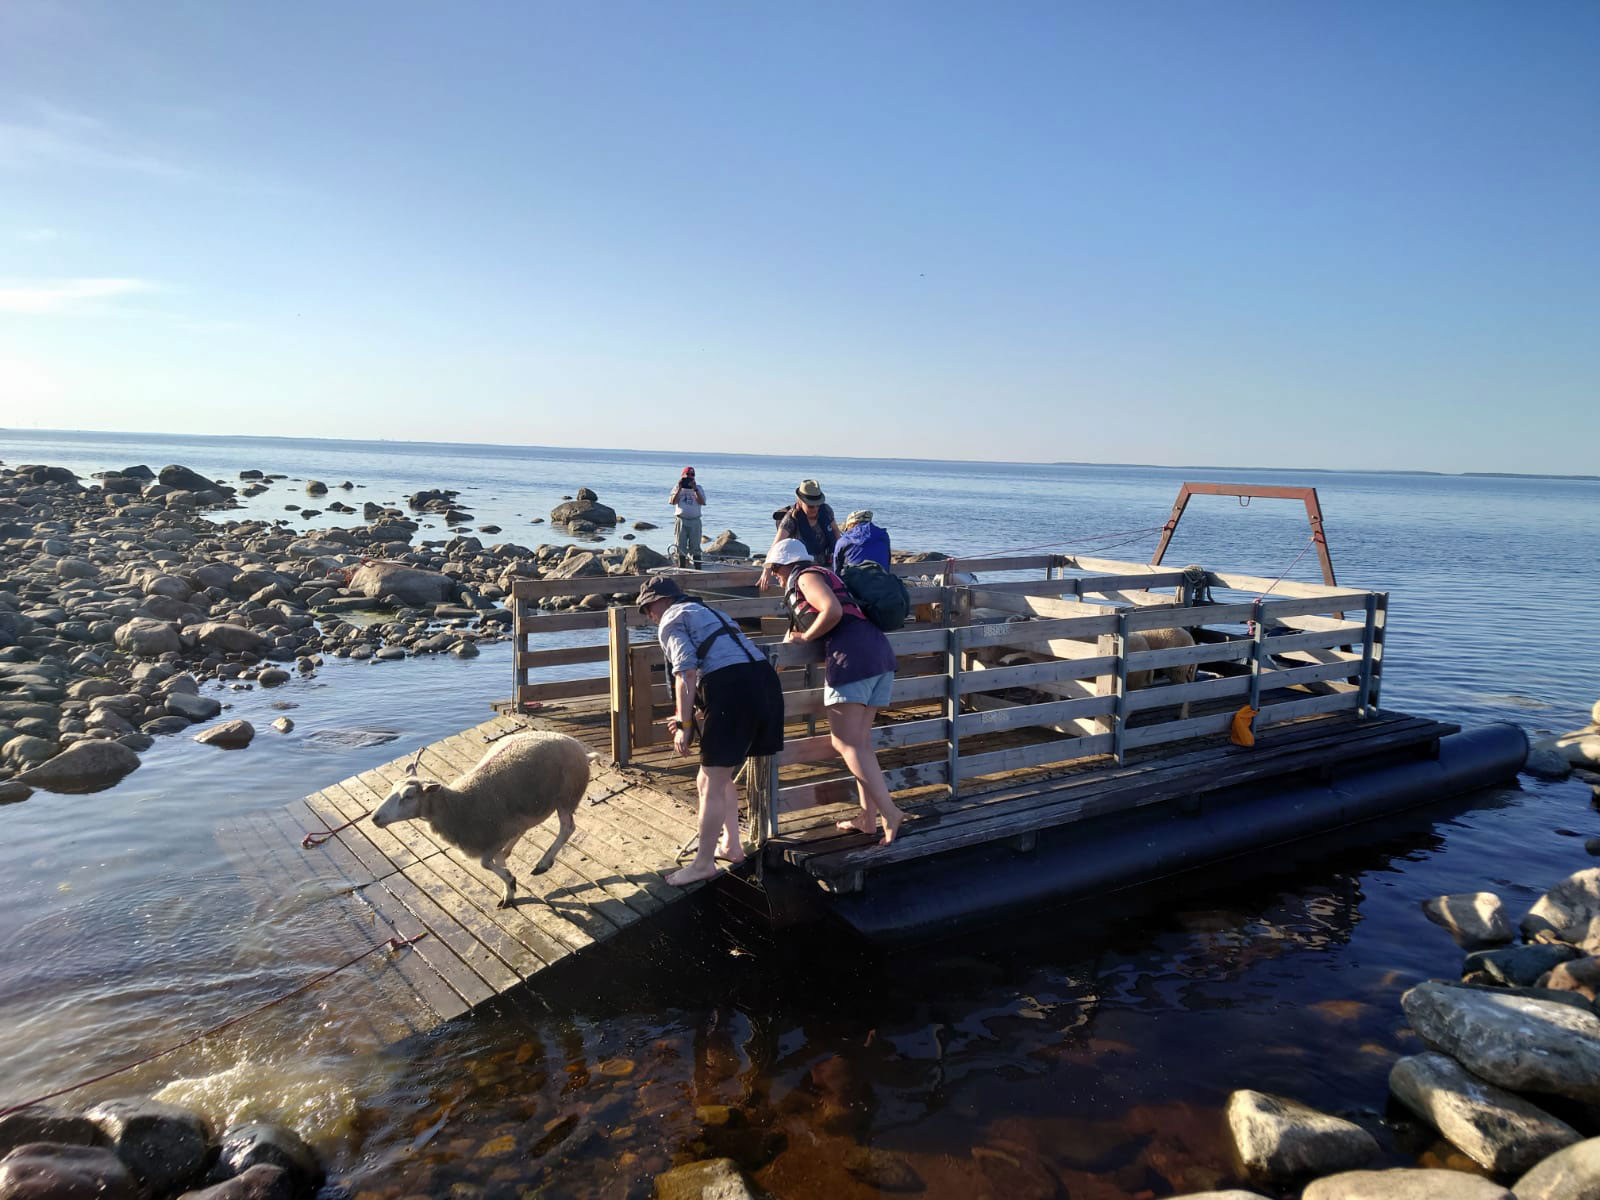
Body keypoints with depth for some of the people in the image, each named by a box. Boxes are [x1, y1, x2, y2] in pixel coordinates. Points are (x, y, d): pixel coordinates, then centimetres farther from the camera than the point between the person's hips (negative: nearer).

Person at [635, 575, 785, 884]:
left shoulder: (671, 620, 5)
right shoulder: (706, 612, 32)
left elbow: (686, 673, -9)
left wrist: (684, 725, -7)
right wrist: (687, 717, 39)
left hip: (732, 690, -9)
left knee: (710, 784, 0)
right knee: (721, 776, 24)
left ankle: (703, 864, 7)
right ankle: (731, 846, 29)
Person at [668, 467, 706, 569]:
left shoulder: (698, 488, 9)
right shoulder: (677, 487, 10)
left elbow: (702, 502, -6)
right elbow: (673, 501, -5)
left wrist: (695, 489, -13)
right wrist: (679, 489, -10)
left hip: (695, 521, 0)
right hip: (681, 520, 0)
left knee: (695, 547, 0)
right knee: (681, 547, 3)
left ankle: (697, 570, 0)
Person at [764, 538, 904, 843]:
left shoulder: (805, 577, 2)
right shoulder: (824, 575, 29)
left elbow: (833, 611, -17)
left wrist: (805, 637, -3)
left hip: (850, 656, -10)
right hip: (881, 652, 10)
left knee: (845, 743, -7)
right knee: (861, 741, 13)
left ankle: (888, 812, -16)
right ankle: (868, 817, 14)